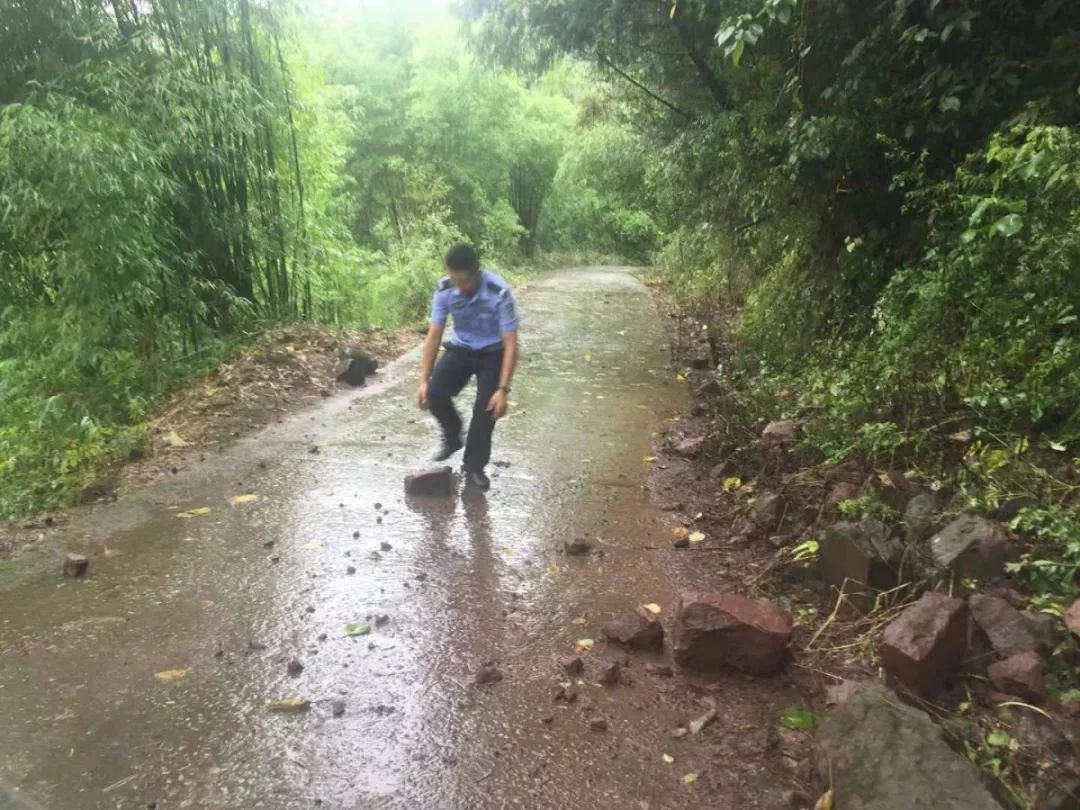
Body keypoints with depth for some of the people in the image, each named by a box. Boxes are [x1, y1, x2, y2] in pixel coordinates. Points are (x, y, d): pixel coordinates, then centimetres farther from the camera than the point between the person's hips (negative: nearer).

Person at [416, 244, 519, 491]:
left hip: (492, 352, -3)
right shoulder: (444, 290, -20)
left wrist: (502, 390, -33)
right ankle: (452, 438, 12)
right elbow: (434, 336, -13)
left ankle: (474, 467, 4)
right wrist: (424, 380, -17)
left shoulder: (499, 293, -31)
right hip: (460, 348, 3)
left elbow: (510, 345, -28)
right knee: (435, 394, -18)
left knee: (485, 407, -16)